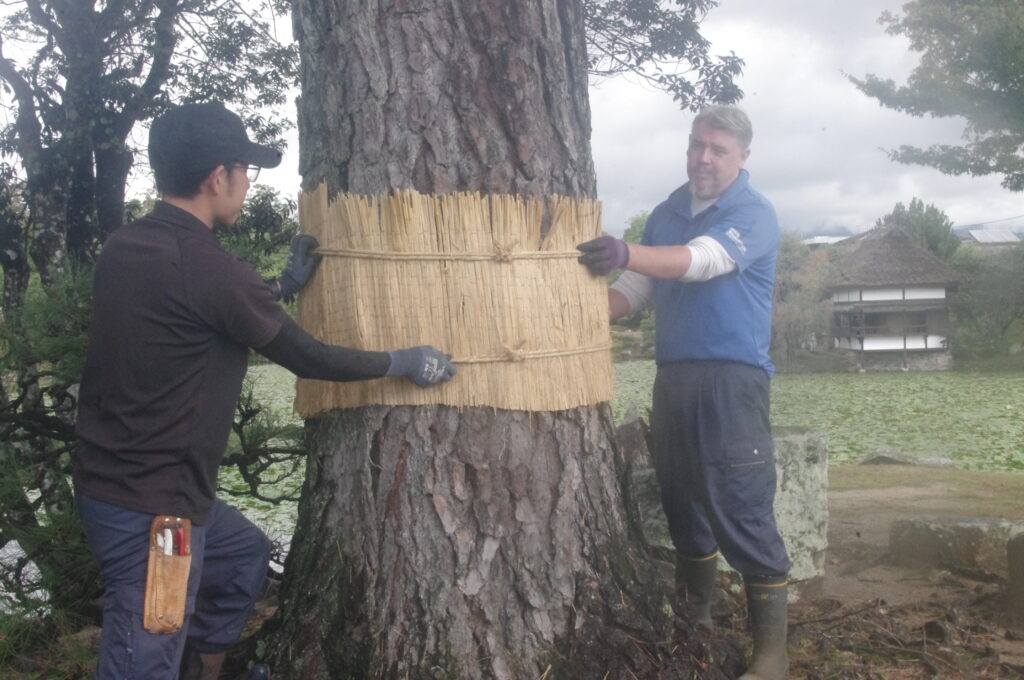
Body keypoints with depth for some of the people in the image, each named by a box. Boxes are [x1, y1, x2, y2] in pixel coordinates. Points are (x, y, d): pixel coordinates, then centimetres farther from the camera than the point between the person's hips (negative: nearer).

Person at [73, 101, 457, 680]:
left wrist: (284, 287, 21)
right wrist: (404, 362, 1)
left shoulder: (124, 247, 4)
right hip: (152, 504, -10)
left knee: (246, 553, 28)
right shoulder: (207, 267, -22)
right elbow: (307, 358, -12)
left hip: (109, 477, 10)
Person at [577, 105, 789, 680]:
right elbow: (636, 289, 12)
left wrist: (627, 253, -40)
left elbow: (702, 260, -24)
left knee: (744, 515, -9)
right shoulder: (668, 213, 15)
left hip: (732, 378, -6)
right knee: (684, 506, 13)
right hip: (673, 377, 6)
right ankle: (696, 621, 28)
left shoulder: (754, 213, -5)